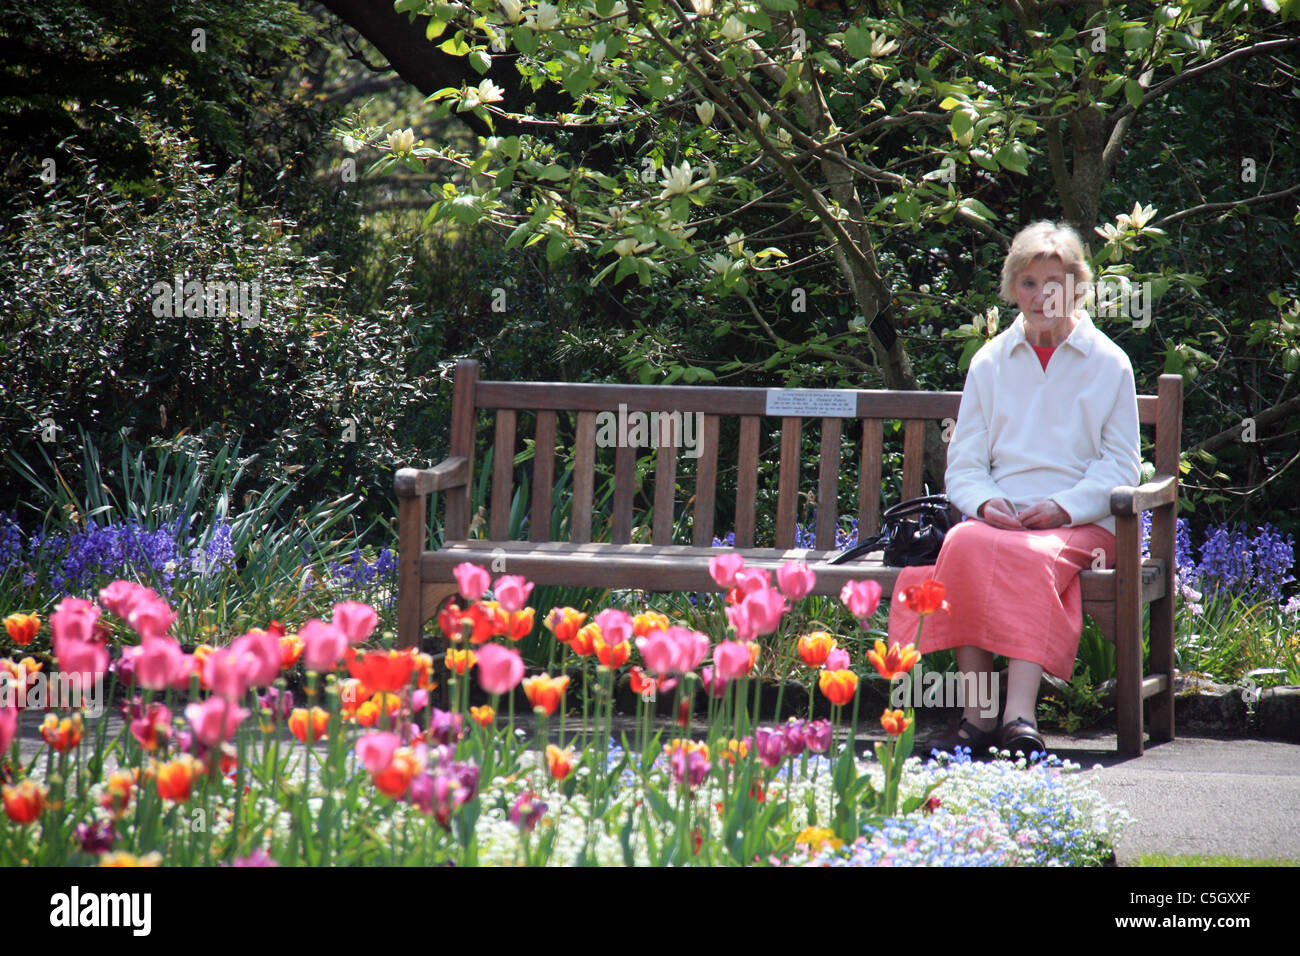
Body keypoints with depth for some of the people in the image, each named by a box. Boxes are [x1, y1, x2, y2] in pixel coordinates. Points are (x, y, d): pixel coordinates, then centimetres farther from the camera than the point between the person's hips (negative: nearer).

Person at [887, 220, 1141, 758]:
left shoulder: (1107, 363, 12)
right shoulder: (990, 363, 19)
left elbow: (1119, 465, 7)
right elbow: (963, 465, 16)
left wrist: (1064, 506, -11)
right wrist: (985, 502, -8)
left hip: (1080, 525, -2)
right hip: (999, 516, 2)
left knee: (1036, 558, -38)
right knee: (965, 543, -35)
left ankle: (1019, 717, -49)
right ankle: (977, 714, -38)